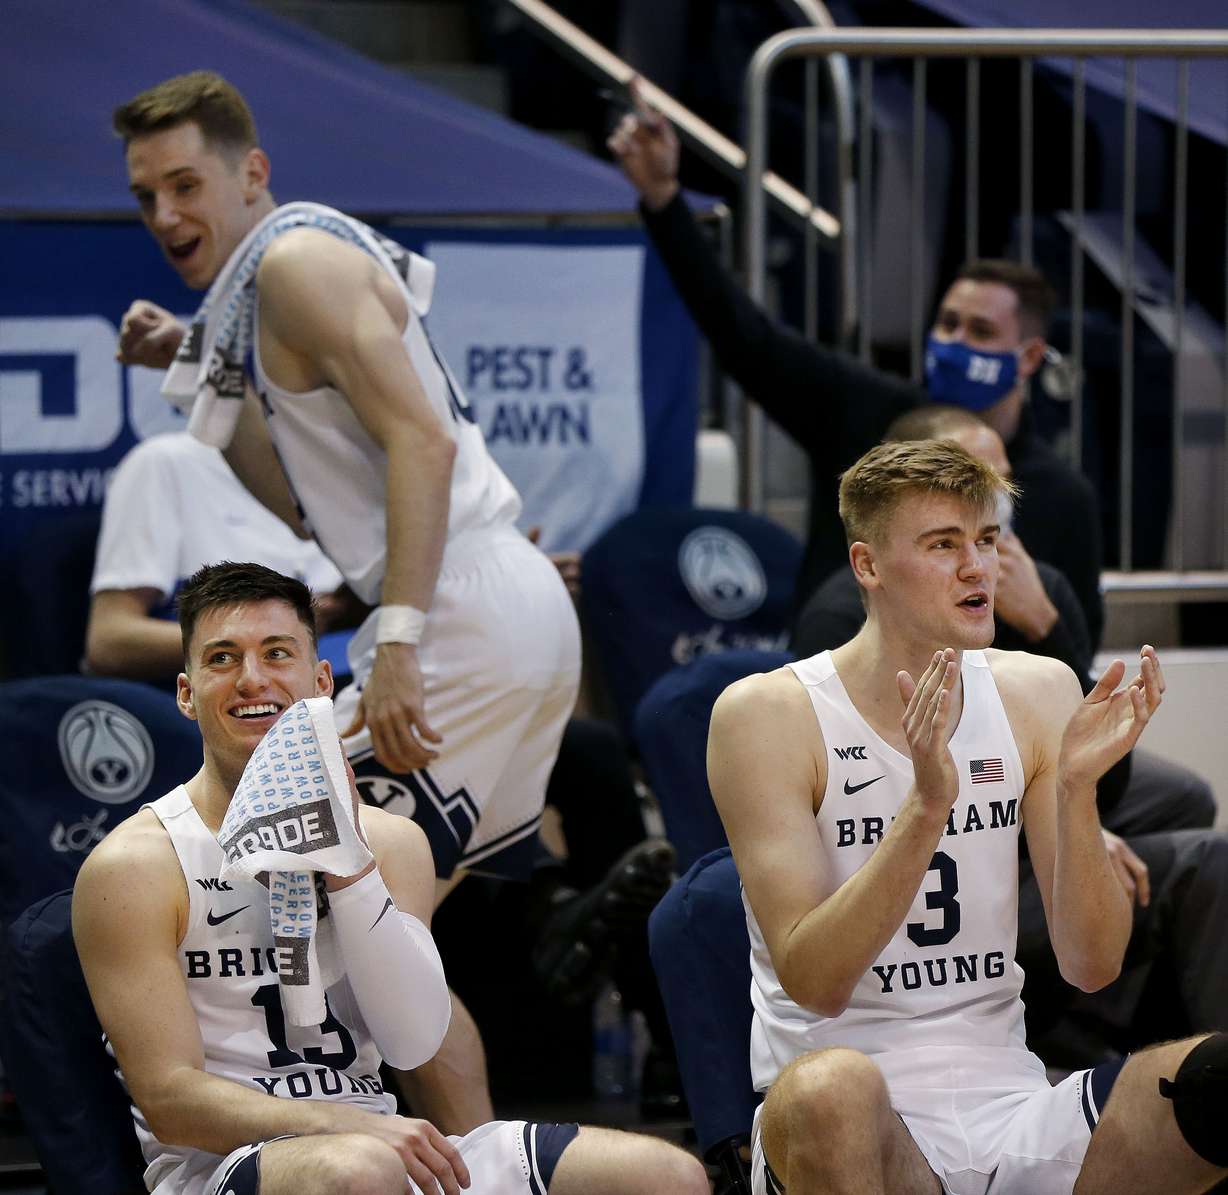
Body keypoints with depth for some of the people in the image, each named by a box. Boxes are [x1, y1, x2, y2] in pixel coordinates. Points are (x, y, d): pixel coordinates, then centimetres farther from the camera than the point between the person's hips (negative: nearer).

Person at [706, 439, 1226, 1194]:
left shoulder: (1039, 694, 7)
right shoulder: (767, 714, -6)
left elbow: (1092, 966, 2)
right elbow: (815, 983, -15)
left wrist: (1075, 788, -14)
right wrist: (926, 805, -26)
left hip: (1011, 1114, 3)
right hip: (863, 1131, -2)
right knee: (830, 1085, -39)